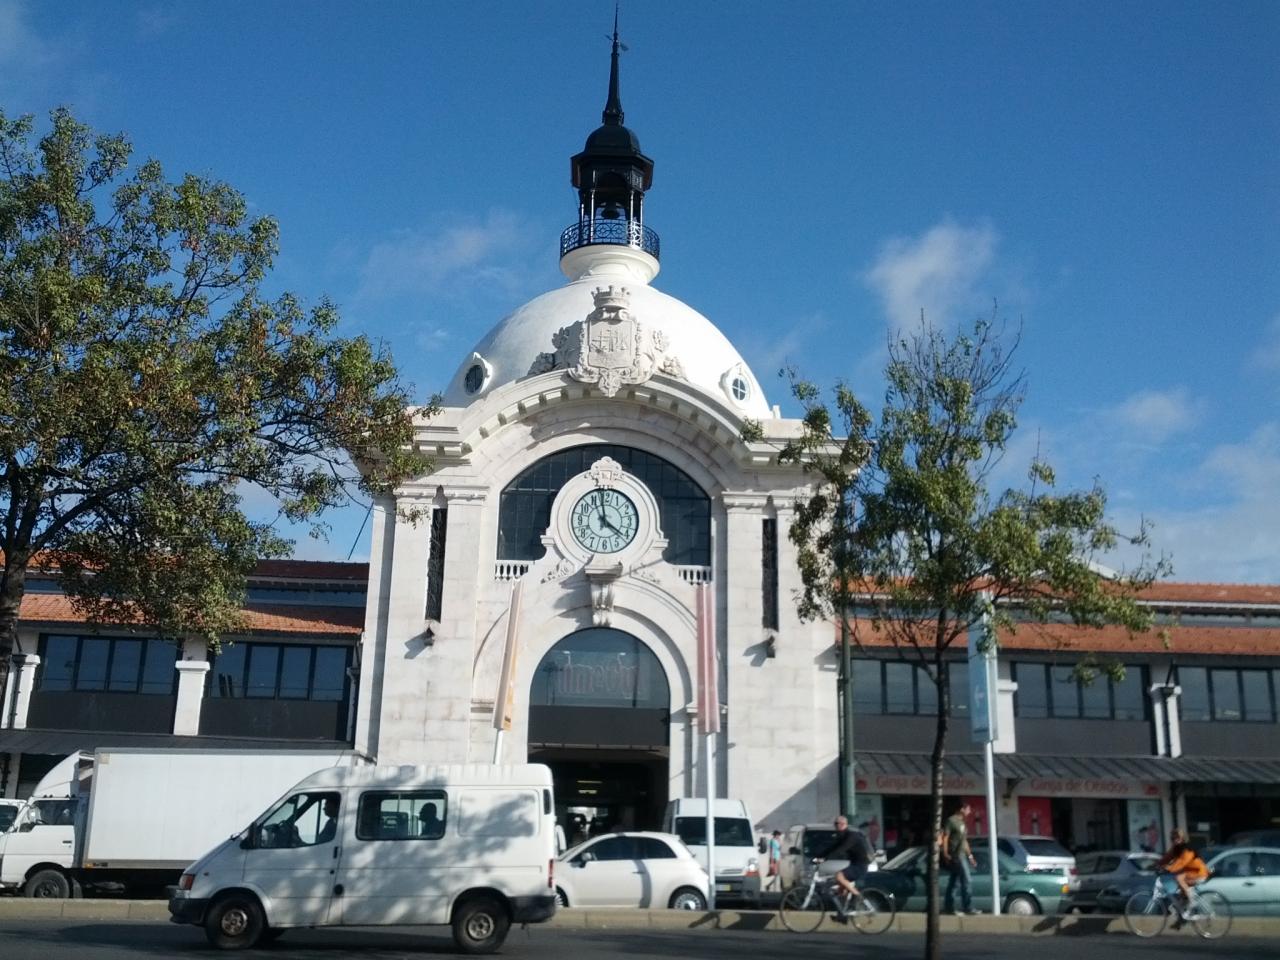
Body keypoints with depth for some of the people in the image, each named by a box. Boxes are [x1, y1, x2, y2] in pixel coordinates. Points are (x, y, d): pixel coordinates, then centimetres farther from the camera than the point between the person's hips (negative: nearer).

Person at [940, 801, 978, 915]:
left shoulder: (962, 822, 20)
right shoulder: (951, 821, -7)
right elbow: (945, 837, -12)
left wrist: (969, 855, 24)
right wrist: (945, 854, -17)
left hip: (962, 855, 9)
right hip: (955, 855, -9)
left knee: (954, 882, 9)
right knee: (965, 881, -12)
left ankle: (949, 907, 11)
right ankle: (968, 907, -12)